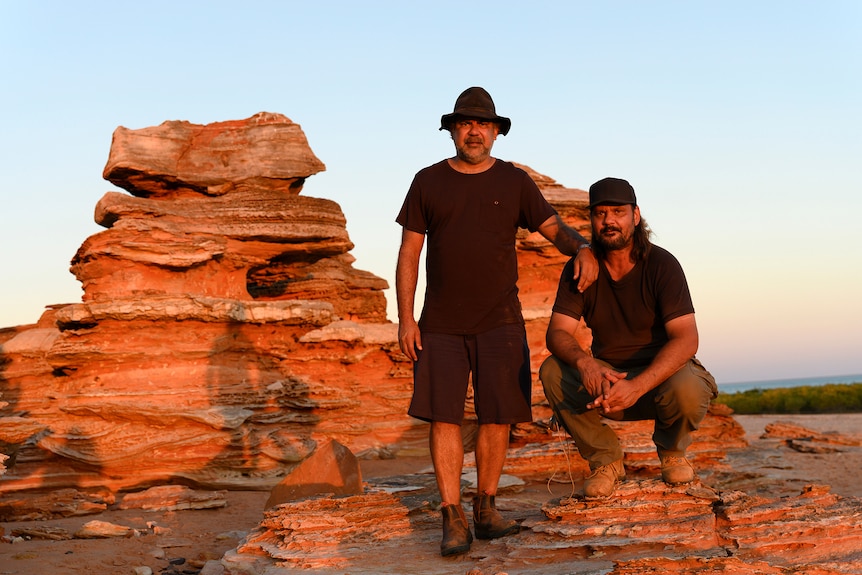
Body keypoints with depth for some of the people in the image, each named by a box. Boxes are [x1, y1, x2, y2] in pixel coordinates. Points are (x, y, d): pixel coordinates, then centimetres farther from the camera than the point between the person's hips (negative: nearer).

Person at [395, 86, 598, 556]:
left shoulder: (514, 182, 8)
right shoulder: (428, 182, 7)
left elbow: (553, 226, 5)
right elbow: (409, 252, 6)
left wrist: (582, 249, -19)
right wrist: (405, 317, -2)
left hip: (499, 321, 1)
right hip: (441, 322, 0)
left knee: (496, 417, 0)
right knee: (443, 416, -5)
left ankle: (486, 509, 14)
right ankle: (453, 519, 0)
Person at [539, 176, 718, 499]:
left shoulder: (661, 265, -15)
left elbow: (686, 339, -24)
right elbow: (557, 333, -12)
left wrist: (637, 386, -40)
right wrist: (584, 362, -37)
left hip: (660, 372, -2)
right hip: (607, 376, 3)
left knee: (688, 391, -36)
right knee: (552, 372, -25)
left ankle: (671, 449, 1)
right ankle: (605, 459, -5)